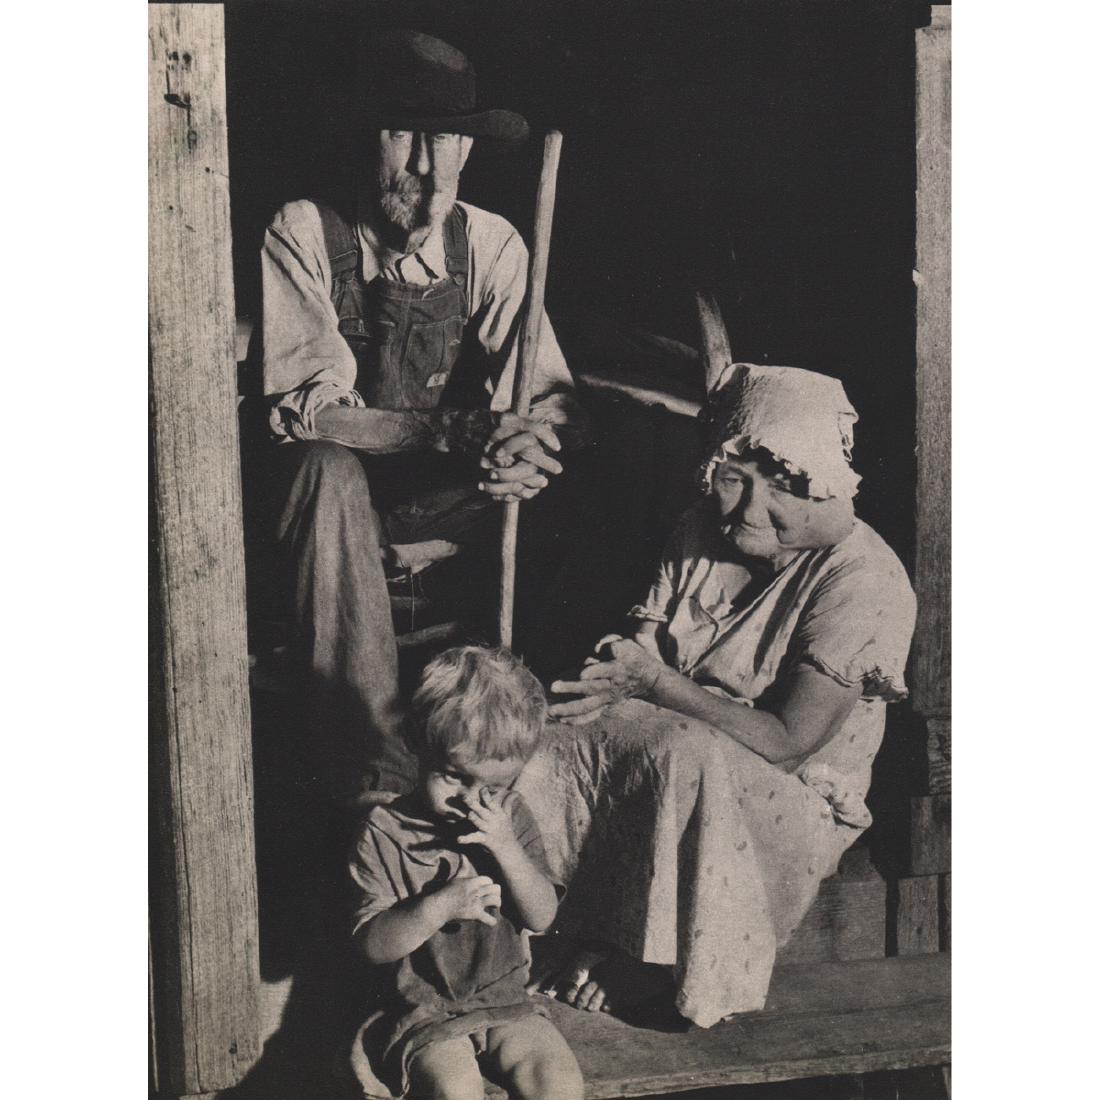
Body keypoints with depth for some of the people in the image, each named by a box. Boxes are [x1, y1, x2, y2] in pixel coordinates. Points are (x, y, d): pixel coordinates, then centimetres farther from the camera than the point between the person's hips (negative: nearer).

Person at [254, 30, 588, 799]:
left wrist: (535, 438, -39)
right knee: (329, 471, -37)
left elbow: (553, 396, -13)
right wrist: (446, 432, -38)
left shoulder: (491, 246, -4)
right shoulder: (303, 233, -13)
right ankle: (375, 756, -30)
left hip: (444, 506, 3)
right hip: (323, 503, -3)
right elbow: (303, 407, -23)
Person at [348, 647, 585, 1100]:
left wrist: (505, 847, -18)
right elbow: (374, 944, -12)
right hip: (422, 1008, -3)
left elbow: (542, 916, -4)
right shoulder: (384, 833, -9)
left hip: (505, 999, 3)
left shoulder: (511, 817, 1)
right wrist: (440, 906, -27)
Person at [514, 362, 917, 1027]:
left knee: (685, 755, -35)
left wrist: (654, 682, -23)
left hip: (797, 803, -5)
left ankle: (642, 963, -18)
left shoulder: (863, 579, -19)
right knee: (553, 738, -17)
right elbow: (646, 651, 3)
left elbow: (789, 740, -23)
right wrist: (617, 671, -22)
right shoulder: (703, 532, 1)